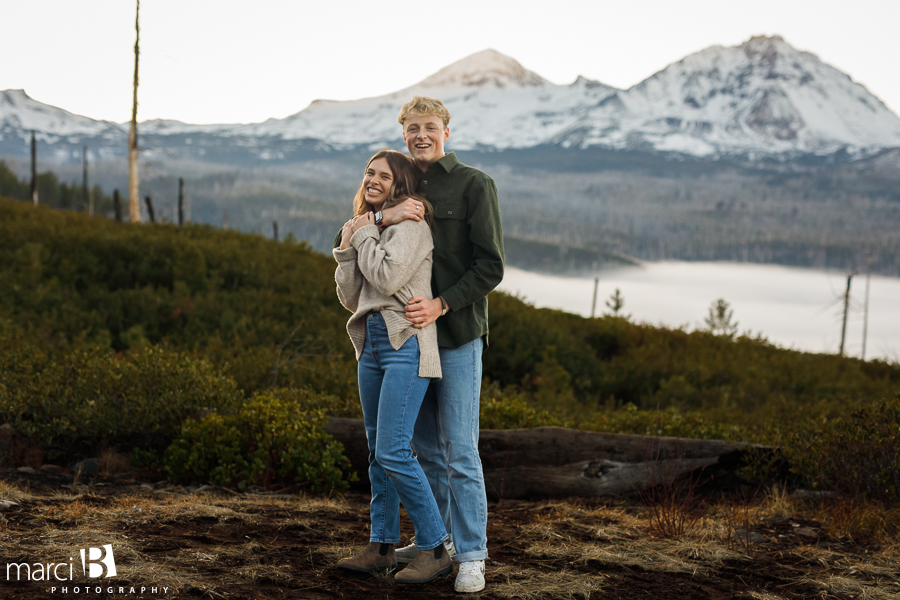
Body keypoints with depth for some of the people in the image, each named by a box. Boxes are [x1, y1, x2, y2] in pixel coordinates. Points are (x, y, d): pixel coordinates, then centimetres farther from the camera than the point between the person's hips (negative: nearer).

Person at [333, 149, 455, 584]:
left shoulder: (410, 224, -7)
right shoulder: (369, 227, 18)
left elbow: (387, 277, -20)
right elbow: (350, 297, 13)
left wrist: (364, 235, -6)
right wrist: (347, 247, 1)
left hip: (406, 344, -9)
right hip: (371, 343, 9)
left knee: (393, 451, -14)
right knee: (377, 452, 11)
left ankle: (435, 549, -4)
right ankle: (382, 547, 19)